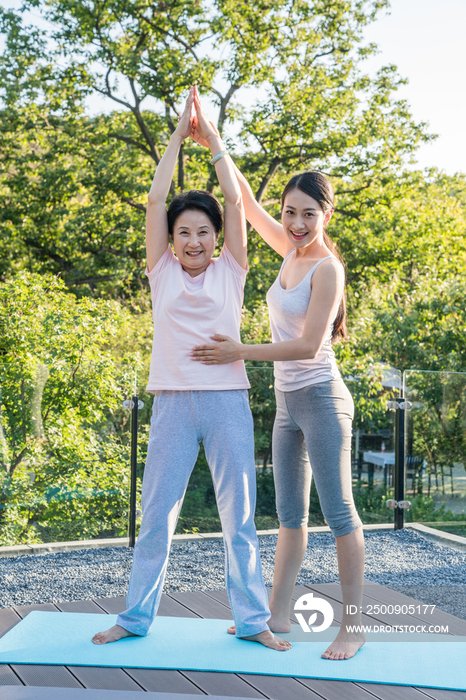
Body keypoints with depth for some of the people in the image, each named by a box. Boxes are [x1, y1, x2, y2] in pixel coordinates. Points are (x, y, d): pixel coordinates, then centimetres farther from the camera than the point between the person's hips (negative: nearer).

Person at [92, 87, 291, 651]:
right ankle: (135, 616, 19)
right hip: (173, 402, 0)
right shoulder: (162, 272, 8)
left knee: (239, 516, 6)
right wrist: (179, 134, 5)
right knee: (156, 515, 7)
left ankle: (252, 619, 16)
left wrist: (214, 140, 8)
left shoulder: (229, 271, 7)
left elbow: (236, 201, 3)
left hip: (227, 401, 0)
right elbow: (155, 201, 3)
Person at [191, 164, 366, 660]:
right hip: (287, 400, 9)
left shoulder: (326, 267, -14)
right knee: (290, 513, 12)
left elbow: (309, 345, -19)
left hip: (320, 397, -9)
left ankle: (353, 628, 3)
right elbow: (248, 205, 16)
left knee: (338, 511, -4)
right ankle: (277, 616, 21)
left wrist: (240, 352, -15)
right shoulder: (291, 250, 8)